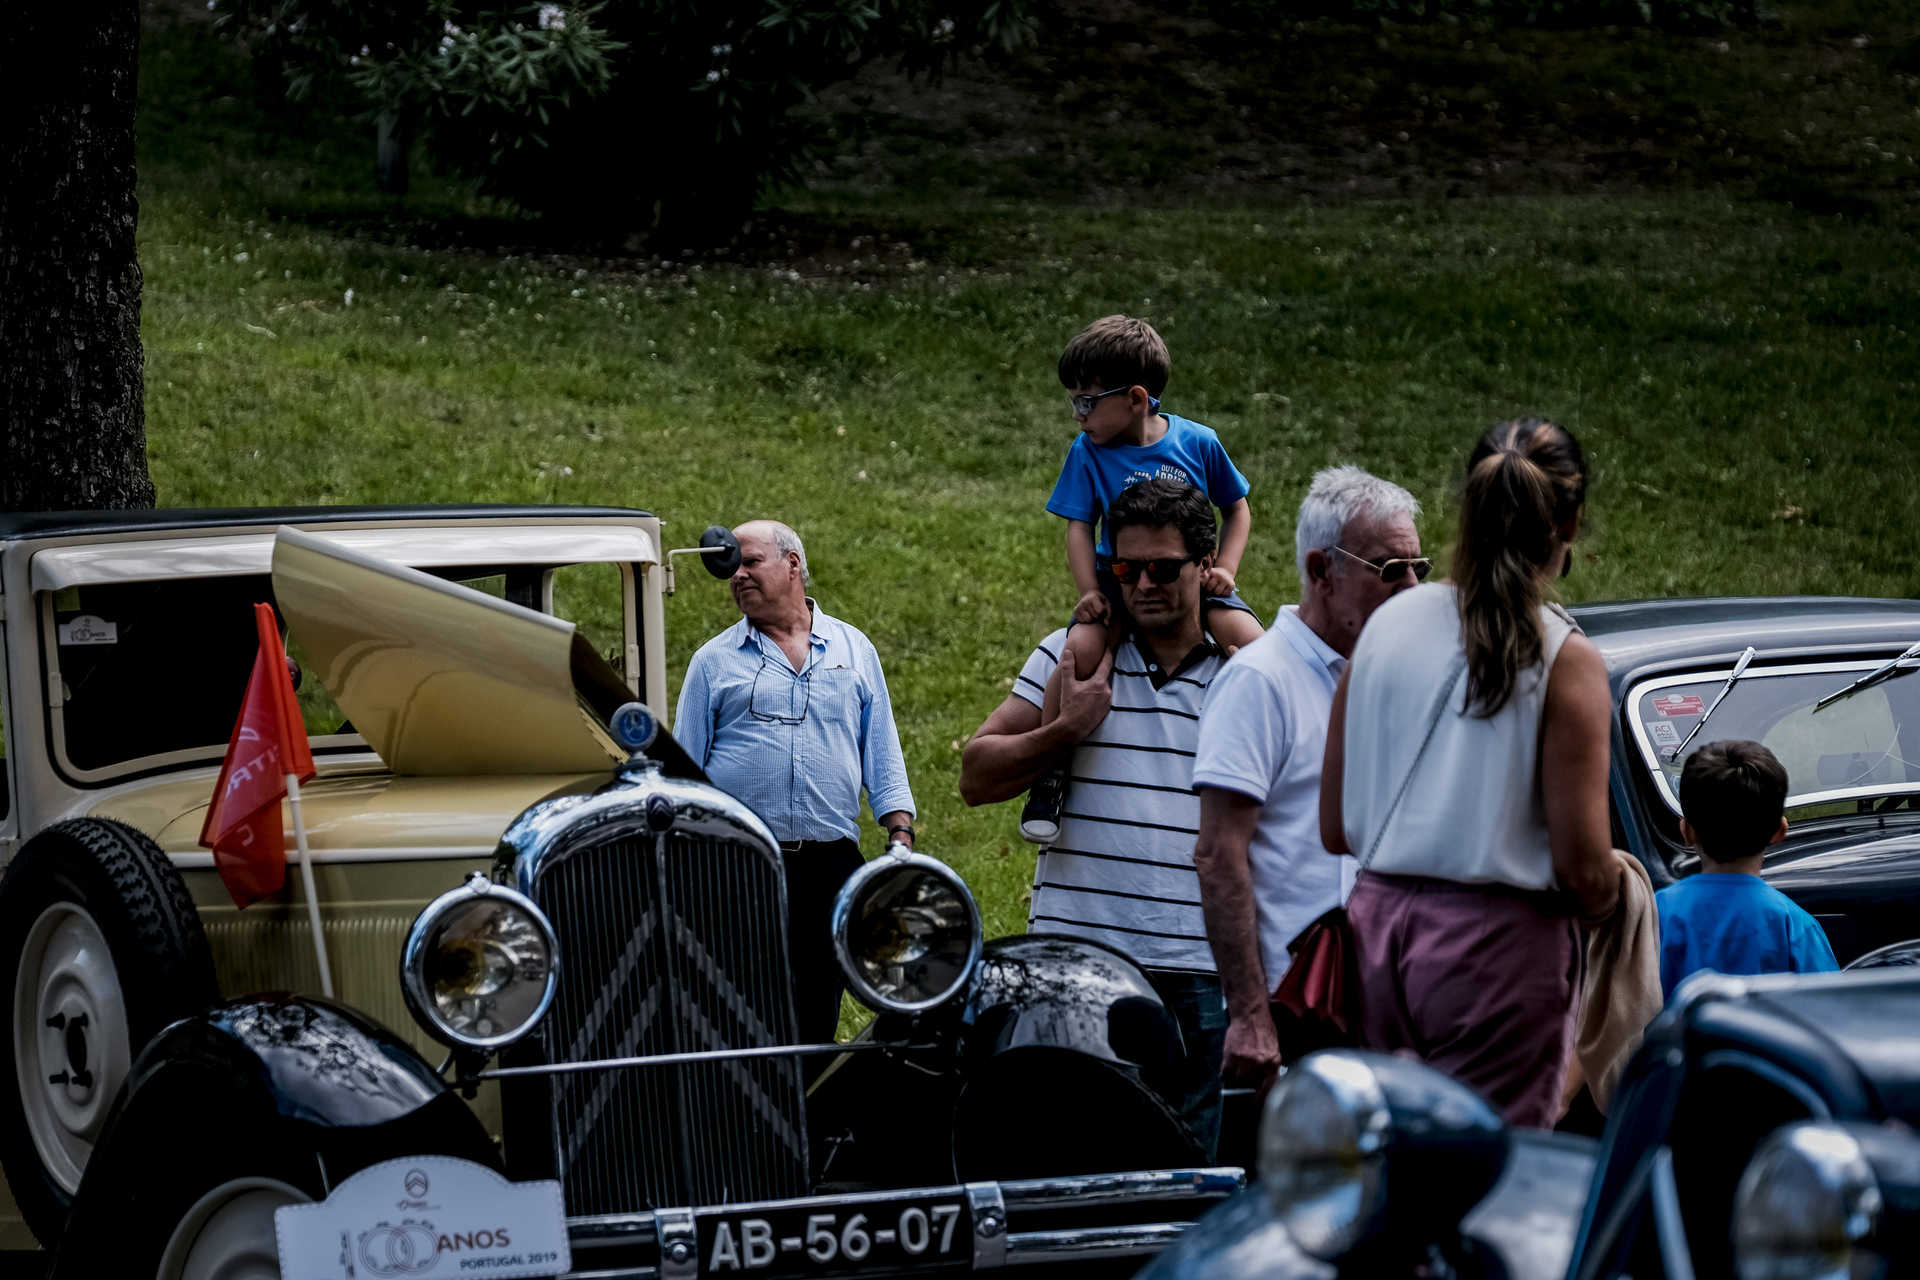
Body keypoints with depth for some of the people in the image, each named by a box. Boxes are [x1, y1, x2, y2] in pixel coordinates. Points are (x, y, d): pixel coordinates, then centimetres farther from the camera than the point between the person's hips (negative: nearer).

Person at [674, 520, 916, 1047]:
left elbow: (882, 756, 15)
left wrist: (900, 837, 3)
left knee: (817, 1021, 3)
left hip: (831, 867, 2)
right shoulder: (714, 661, 10)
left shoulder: (854, 650, 14)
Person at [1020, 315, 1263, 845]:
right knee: (1083, 646, -32)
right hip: (1120, 580, 0)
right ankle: (1050, 771, -17)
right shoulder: (1087, 453, -1)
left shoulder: (1198, 443, -3)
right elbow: (1079, 527, -1)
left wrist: (1224, 570, -5)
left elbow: (1237, 507, 10)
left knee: (1249, 640, -28)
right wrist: (1090, 593, -17)